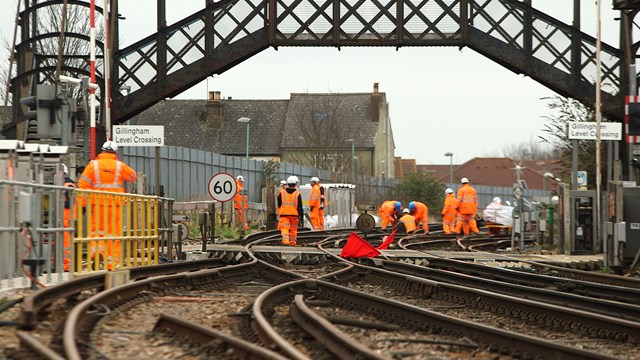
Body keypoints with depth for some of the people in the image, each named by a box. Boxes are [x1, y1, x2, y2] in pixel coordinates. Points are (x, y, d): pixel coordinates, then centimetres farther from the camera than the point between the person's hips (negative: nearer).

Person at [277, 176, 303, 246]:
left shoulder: (282, 193, 3)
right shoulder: (297, 194, -2)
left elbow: (279, 204, 10)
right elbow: (299, 206, -2)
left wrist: (279, 213, 23)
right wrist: (300, 216, 2)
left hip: (284, 214, 0)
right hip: (294, 214, 0)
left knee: (284, 228, -7)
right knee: (293, 228, 13)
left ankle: (285, 240, -26)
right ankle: (293, 242, 19)